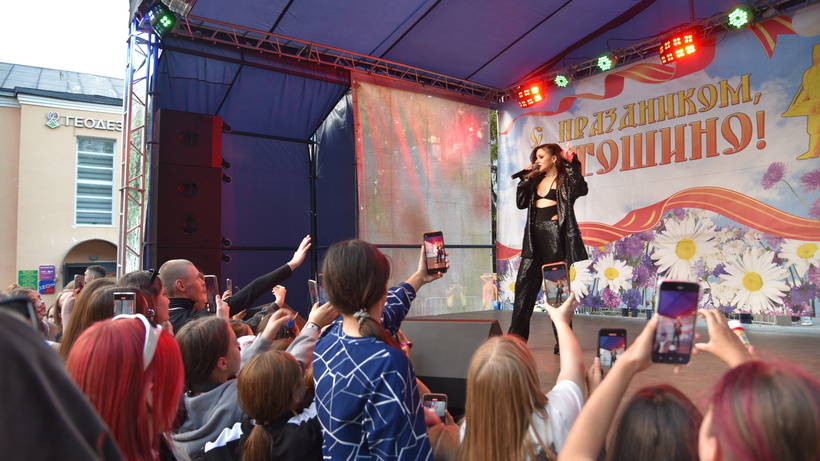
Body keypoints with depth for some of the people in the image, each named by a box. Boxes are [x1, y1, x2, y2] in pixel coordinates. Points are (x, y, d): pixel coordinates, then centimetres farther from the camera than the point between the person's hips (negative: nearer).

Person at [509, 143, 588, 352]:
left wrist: (570, 164, -18)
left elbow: (582, 190, -19)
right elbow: (521, 203, 11)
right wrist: (525, 179, 5)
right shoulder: (536, 180, 18)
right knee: (524, 284, 5)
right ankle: (516, 337, 12)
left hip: (555, 235, -6)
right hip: (534, 236, 6)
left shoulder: (565, 179, 1)